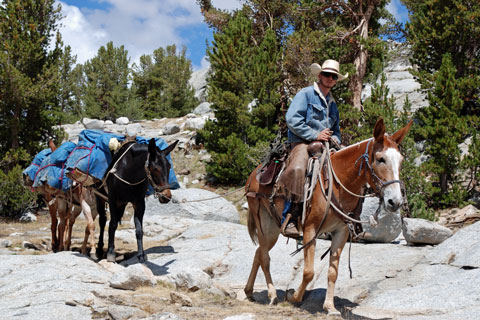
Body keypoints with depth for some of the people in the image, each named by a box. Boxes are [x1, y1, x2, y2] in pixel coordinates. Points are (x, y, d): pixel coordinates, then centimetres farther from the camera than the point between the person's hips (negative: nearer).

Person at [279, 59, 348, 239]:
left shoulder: (332, 104, 26)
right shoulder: (305, 94, 4)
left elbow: (336, 128, 35)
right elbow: (292, 119, -9)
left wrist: (335, 140, 10)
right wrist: (315, 135, -13)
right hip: (303, 143, -7)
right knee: (298, 169, -36)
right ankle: (289, 219, -35)